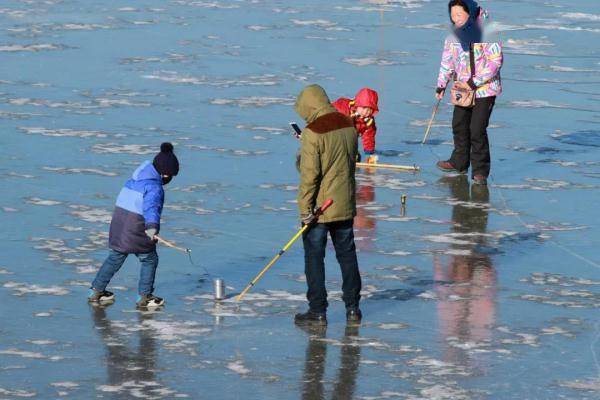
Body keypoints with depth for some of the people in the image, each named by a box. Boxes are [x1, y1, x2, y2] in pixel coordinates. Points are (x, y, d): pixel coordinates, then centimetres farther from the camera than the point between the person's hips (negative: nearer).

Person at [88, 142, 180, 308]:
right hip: (136, 228, -8)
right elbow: (151, 206, -34)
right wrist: (152, 226, -49)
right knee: (149, 260, 9)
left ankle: (96, 291, 21)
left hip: (119, 222, 8)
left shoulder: (137, 178, 14)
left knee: (115, 257, 19)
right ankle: (144, 296, 12)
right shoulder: (154, 185, -16)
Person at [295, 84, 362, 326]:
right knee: (347, 254, 15)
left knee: (314, 258, 3)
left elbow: (309, 174, -19)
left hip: (320, 207, -6)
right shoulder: (348, 125, 3)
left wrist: (305, 208, -14)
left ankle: (318, 311, 4)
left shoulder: (313, 132, -18)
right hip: (345, 205, 6)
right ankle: (352, 308, 18)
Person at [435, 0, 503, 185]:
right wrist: (441, 86, 5)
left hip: (484, 88, -7)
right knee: (459, 125, 15)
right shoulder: (454, 34, 3)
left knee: (477, 130, -10)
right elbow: (447, 61, 13)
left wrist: (473, 83, -22)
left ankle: (480, 171, 0)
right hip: (462, 88, 7)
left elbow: (495, 62, -21)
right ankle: (459, 163, 32)